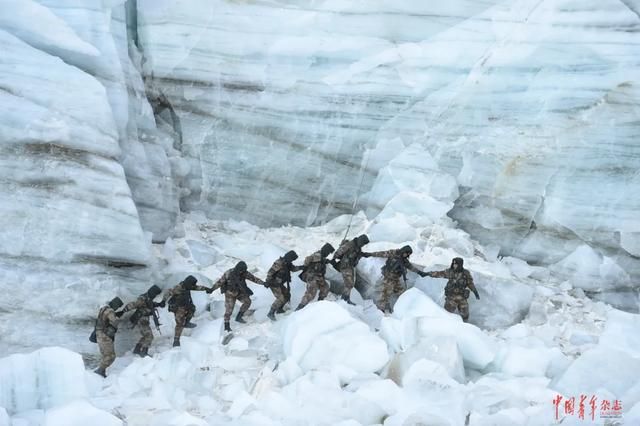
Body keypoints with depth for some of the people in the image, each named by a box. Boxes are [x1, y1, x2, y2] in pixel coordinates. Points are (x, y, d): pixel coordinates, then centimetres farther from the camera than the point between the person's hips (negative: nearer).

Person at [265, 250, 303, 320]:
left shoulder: (287, 263, 4)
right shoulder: (279, 263, -25)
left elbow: (293, 268, 18)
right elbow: (270, 272, -25)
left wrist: (302, 267, 4)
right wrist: (267, 282, -24)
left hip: (279, 284, 10)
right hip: (274, 284, -10)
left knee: (287, 295, 17)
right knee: (280, 298, -18)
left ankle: (279, 309, 31)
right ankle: (271, 313, -13)